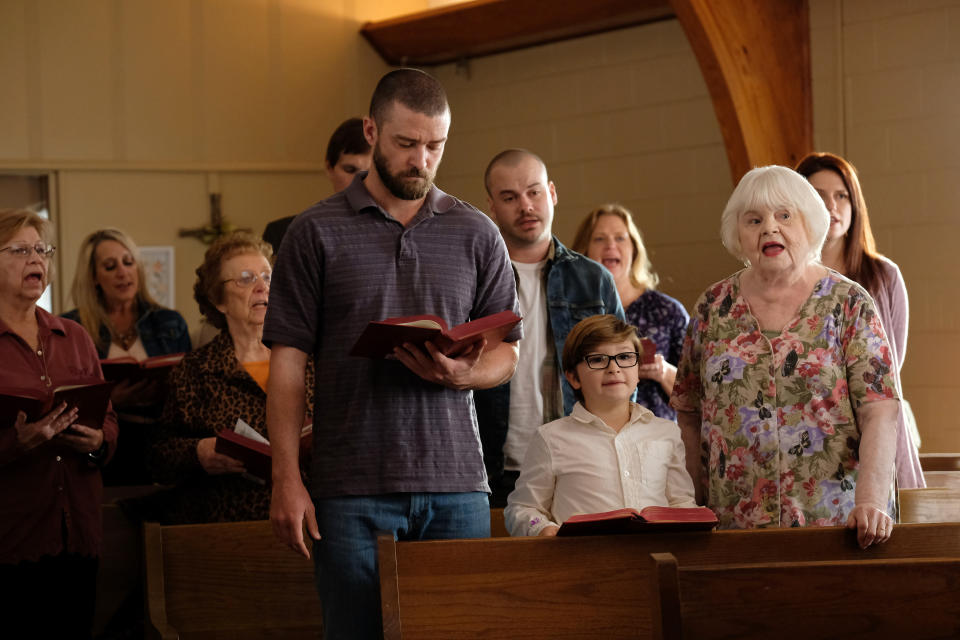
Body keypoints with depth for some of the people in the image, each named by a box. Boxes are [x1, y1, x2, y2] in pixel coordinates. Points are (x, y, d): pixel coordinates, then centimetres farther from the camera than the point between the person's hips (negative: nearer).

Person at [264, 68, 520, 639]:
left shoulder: (477, 235, 10)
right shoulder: (317, 234, 3)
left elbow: (507, 351, 13)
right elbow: (289, 362, 1)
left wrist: (459, 374, -11)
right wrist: (287, 479, -6)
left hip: (456, 484, 2)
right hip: (353, 488, -2)